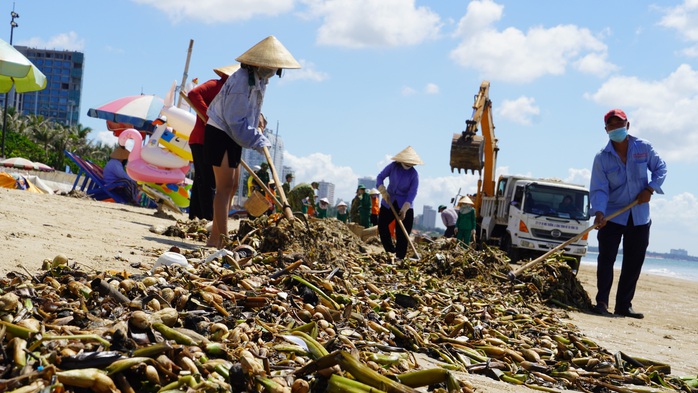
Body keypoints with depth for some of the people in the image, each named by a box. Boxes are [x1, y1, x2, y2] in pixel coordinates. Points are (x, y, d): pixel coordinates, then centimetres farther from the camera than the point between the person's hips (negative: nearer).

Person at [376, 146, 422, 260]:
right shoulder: (393, 166, -8)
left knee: (402, 234, -6)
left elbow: (412, 193, -17)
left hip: (405, 206, -3)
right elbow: (380, 177, -1)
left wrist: (404, 209, -28)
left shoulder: (414, 174, -13)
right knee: (382, 227, 2)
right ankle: (390, 251, 14)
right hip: (388, 203, 3)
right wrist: (383, 191, -17)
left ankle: (400, 257, -2)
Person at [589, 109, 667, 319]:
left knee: (634, 262, 5)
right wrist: (599, 211, -29)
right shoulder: (602, 157, -8)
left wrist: (650, 188, -8)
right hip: (612, 215, -2)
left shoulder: (644, 148, -3)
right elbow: (599, 189, -13)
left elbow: (660, 168, 9)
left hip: (639, 217, 2)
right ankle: (602, 302, -2)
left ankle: (624, 305, 12)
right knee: (606, 259, -8)